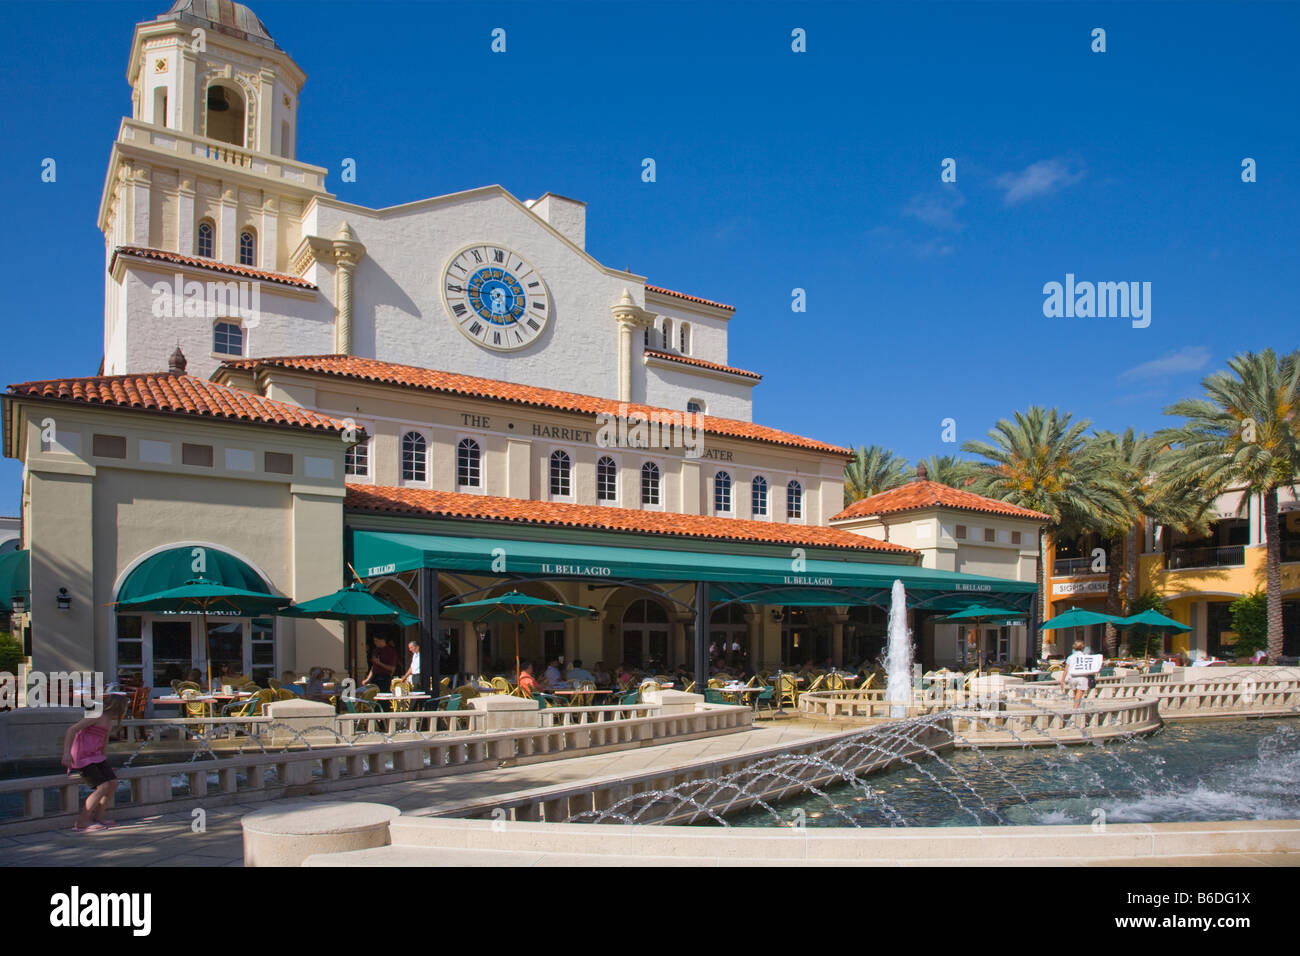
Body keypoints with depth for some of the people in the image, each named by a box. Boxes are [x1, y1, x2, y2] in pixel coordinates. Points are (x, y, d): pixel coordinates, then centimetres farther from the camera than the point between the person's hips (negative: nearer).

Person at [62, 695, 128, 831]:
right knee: (103, 787, -18)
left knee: (113, 783, -5)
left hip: (95, 756, 9)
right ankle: (81, 823, -11)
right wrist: (67, 753, -30)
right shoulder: (96, 716, -16)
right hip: (81, 757, -9)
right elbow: (72, 730, -21)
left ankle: (98, 817, 5)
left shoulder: (110, 721, 12)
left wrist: (104, 762, 27)